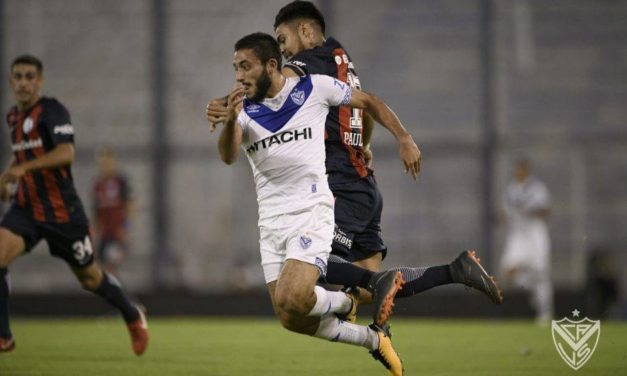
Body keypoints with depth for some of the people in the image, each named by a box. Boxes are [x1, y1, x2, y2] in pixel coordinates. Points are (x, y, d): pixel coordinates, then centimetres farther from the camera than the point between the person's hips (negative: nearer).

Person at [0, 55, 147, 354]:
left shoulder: (52, 111, -14)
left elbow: (66, 153, -30)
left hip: (62, 211, -5)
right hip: (25, 209, 5)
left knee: (90, 278, 9)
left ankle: (133, 317, 38)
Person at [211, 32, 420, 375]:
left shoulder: (314, 88, -3)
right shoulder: (244, 110, 1)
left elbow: (368, 101, 12)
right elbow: (228, 156, -18)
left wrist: (404, 139, 8)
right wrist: (230, 121, -38)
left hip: (311, 211, -4)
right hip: (271, 222, 4)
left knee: (291, 299, -25)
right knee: (293, 321, 0)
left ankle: (341, 303, 7)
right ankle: (373, 339, 20)